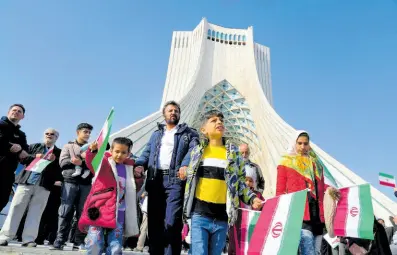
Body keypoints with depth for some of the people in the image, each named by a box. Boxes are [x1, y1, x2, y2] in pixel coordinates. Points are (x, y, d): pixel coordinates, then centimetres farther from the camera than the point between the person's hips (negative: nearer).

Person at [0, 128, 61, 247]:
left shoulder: (58, 152, 11)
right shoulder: (34, 146, 17)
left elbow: (59, 170, 2)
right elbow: (22, 158, 8)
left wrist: (54, 160, -14)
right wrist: (35, 157, -6)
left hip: (44, 185, -1)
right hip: (26, 181, 1)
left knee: (35, 212, -1)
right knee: (16, 208, 2)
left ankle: (28, 239, 2)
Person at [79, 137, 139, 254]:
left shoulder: (129, 168, 14)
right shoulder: (104, 162, 2)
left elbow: (133, 190, 26)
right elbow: (92, 162, -22)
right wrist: (93, 151, -40)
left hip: (118, 215, 3)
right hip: (98, 211, -3)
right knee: (94, 245, -7)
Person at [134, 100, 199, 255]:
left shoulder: (188, 133, 13)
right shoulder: (156, 134, 26)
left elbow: (193, 150, -5)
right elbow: (147, 152, 17)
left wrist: (185, 164, -26)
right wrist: (140, 164, -6)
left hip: (175, 179, -4)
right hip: (155, 180, 4)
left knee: (171, 222, -12)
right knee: (154, 222, 6)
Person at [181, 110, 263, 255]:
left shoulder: (233, 152, 8)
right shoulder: (197, 150, 8)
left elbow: (240, 182, 9)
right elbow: (190, 175, 18)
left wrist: (252, 199, -4)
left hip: (222, 217, 1)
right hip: (199, 213, -1)